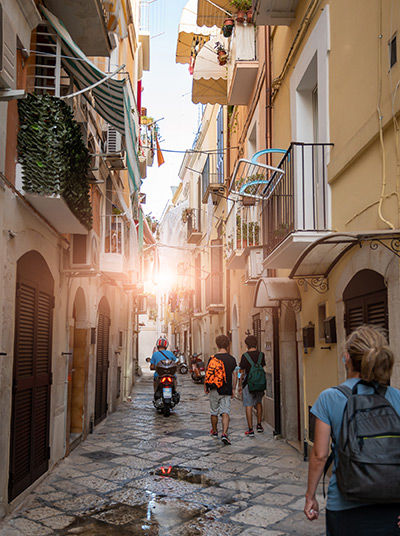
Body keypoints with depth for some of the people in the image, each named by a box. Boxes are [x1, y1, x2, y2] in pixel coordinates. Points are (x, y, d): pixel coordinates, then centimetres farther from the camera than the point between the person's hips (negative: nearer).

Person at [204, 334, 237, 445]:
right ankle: (224, 434, -17)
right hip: (227, 390, 1)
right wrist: (233, 389, 14)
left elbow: (207, 374, -3)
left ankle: (214, 431, 33)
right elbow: (234, 375, 5)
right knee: (225, 412, -1)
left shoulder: (212, 358, -6)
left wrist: (205, 387, 10)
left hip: (215, 390, 0)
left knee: (214, 411, 16)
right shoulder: (232, 359, 0)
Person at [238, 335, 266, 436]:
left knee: (248, 406, 0)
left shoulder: (245, 356, -10)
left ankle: (250, 429, -1)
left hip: (248, 383, -4)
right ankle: (259, 425, 26)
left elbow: (242, 372, -7)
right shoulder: (261, 355, 1)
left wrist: (240, 385, 2)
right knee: (258, 403, 23)